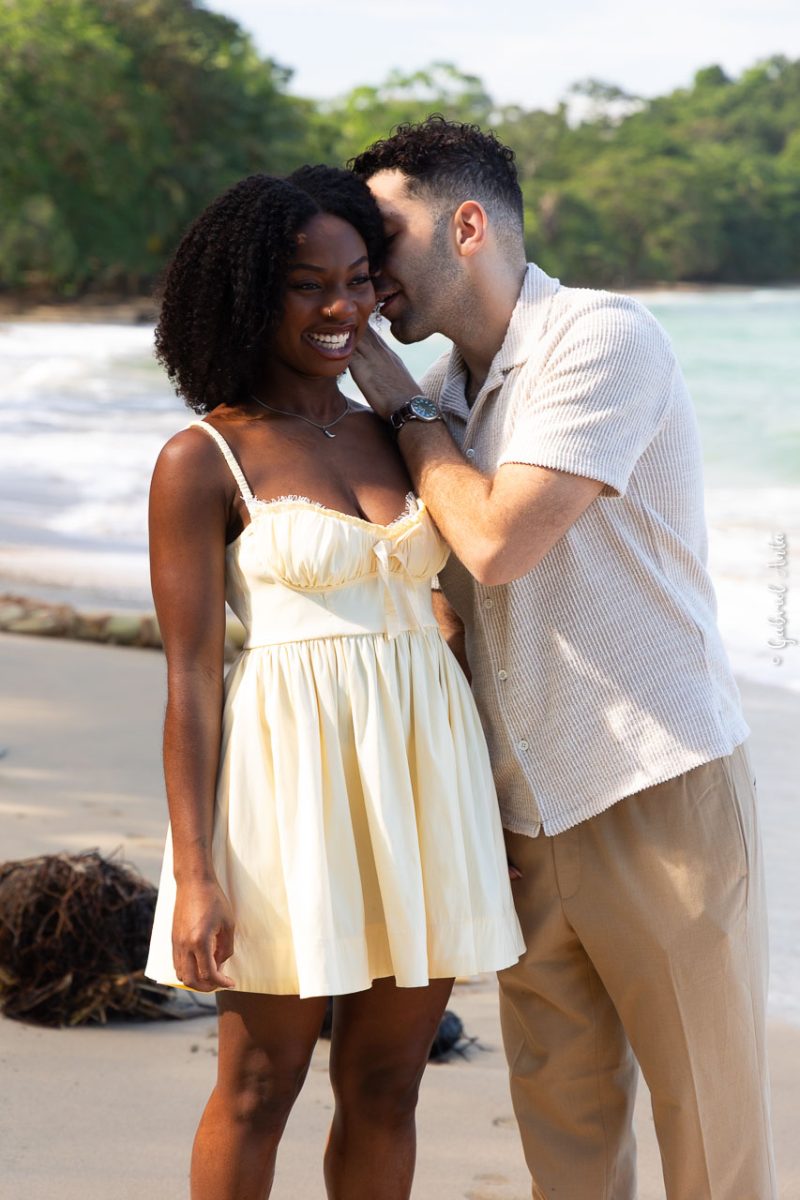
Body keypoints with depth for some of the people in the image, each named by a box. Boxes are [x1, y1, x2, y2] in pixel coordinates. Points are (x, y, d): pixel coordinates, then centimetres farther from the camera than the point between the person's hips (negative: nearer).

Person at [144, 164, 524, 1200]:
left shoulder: (392, 435, 14)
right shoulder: (203, 461, -4)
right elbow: (191, 675, -7)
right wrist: (195, 873, -12)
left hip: (425, 765, 6)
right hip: (295, 773, -5)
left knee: (385, 1087, 11)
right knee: (259, 1087, 5)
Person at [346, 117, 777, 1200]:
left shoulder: (602, 338, -12)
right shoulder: (451, 387, 11)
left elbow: (497, 542, -20)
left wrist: (411, 419, -7)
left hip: (657, 790, -7)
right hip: (526, 807, 7)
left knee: (712, 1112, 3)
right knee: (561, 1107, 10)